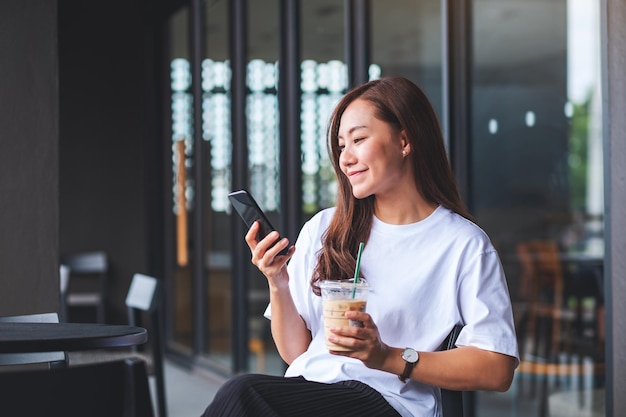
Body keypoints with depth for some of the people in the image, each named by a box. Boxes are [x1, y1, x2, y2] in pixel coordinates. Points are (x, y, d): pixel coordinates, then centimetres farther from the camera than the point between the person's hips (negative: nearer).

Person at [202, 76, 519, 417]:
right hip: (304, 387, 5)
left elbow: (497, 370, -6)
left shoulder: (463, 245, 2)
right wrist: (278, 286, -3)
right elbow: (295, 352, 16)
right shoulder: (322, 230, 15)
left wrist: (387, 358, -14)